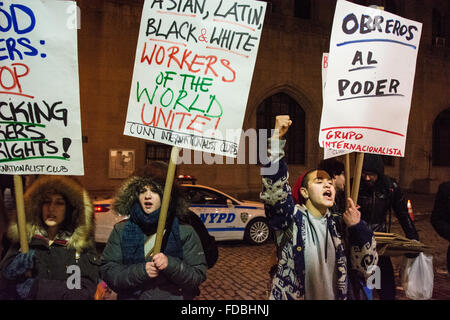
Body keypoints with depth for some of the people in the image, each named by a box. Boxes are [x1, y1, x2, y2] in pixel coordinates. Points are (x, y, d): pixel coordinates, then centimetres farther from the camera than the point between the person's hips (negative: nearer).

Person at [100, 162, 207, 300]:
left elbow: (198, 275, -12)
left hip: (174, 295, -1)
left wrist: (171, 265, -29)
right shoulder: (121, 230, -4)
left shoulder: (185, 232, -9)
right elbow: (107, 271, -9)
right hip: (131, 296, 1)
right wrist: (141, 271, -23)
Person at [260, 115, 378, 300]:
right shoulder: (292, 218, -11)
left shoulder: (338, 225, 1)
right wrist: (277, 138, -37)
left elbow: (367, 267, -2)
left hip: (335, 296, 4)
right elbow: (274, 188, -29)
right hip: (292, 296, -4)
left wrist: (357, 227, -16)